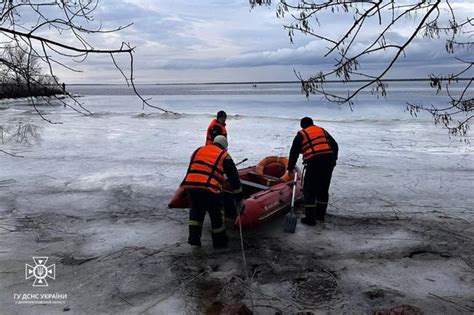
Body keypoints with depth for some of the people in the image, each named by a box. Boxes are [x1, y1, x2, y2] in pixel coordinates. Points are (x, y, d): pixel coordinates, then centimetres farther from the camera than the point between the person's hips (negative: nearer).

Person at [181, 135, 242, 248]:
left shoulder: (198, 150, 23)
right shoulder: (224, 156, 10)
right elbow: (234, 177, 9)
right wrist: (239, 198, 14)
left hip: (190, 185, 4)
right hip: (209, 189, -4)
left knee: (196, 211, 25)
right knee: (216, 215, 14)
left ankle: (194, 237, 20)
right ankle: (219, 241, 27)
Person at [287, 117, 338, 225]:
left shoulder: (301, 135, 8)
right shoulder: (322, 131, 21)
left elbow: (294, 152, 7)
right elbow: (335, 146, 22)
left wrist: (291, 168, 14)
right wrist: (333, 160, 30)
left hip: (314, 163, -6)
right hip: (329, 162, 6)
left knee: (309, 191, 3)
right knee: (324, 189, 18)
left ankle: (310, 218, 3)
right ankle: (320, 214, 28)